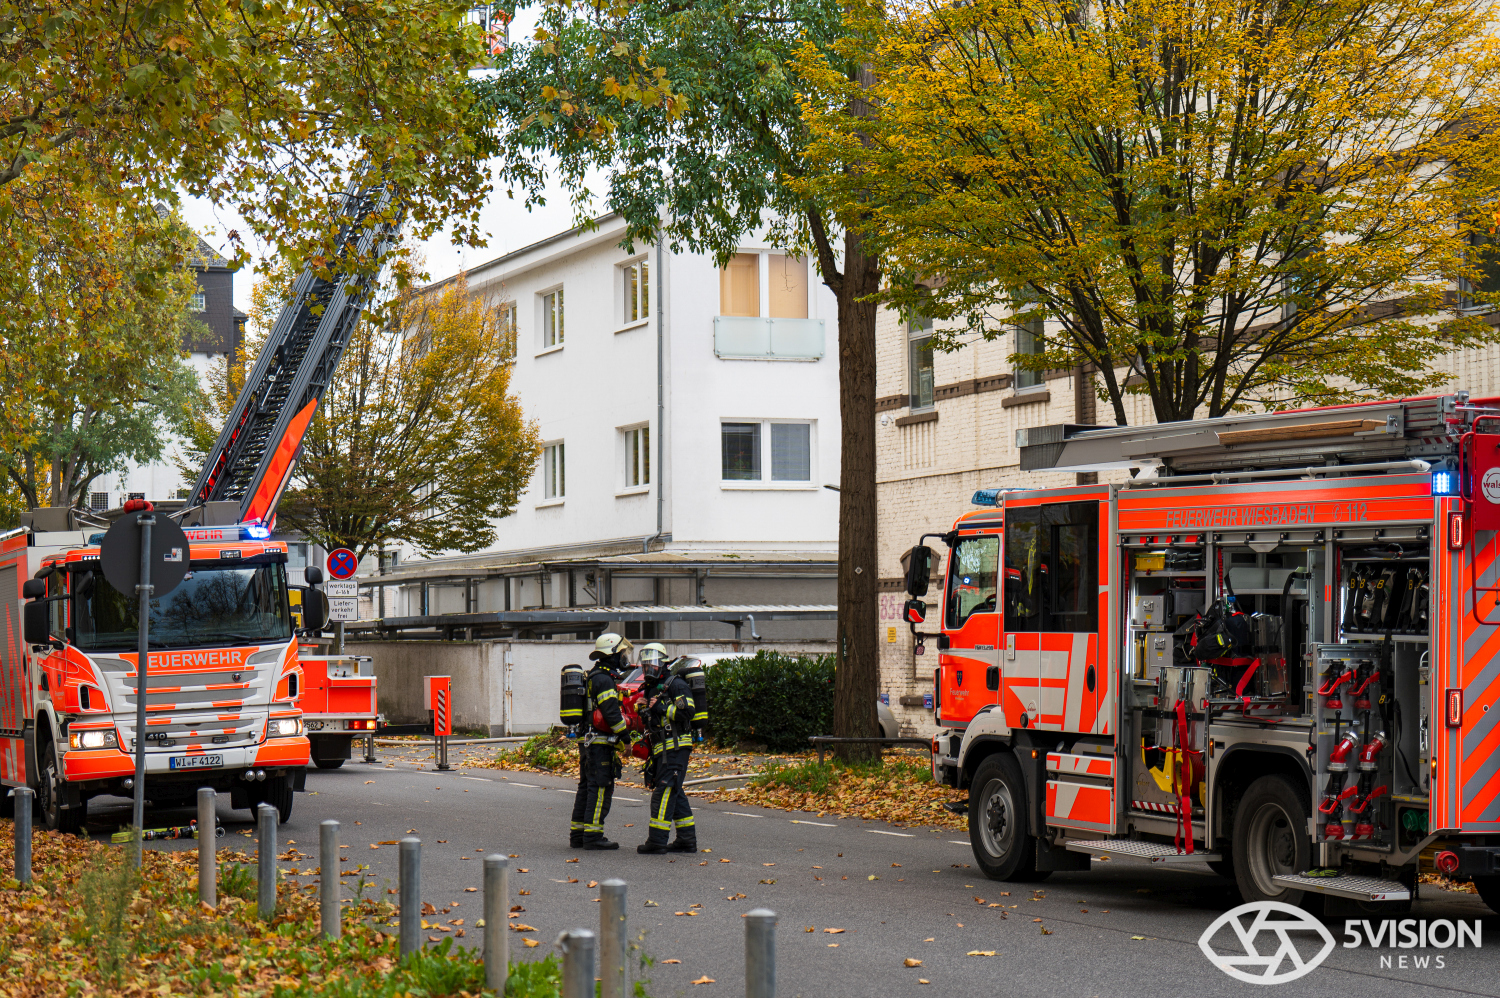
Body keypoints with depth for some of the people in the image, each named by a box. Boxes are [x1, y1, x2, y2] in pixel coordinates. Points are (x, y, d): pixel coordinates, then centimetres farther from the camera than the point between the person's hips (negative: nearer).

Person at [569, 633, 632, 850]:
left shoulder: (591, 678, 18)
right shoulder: (604, 680, -15)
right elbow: (612, 713, -20)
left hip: (586, 741, 10)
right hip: (600, 742, -10)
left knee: (587, 787, 14)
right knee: (601, 787, -8)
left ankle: (577, 833, 17)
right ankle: (593, 835, -9)